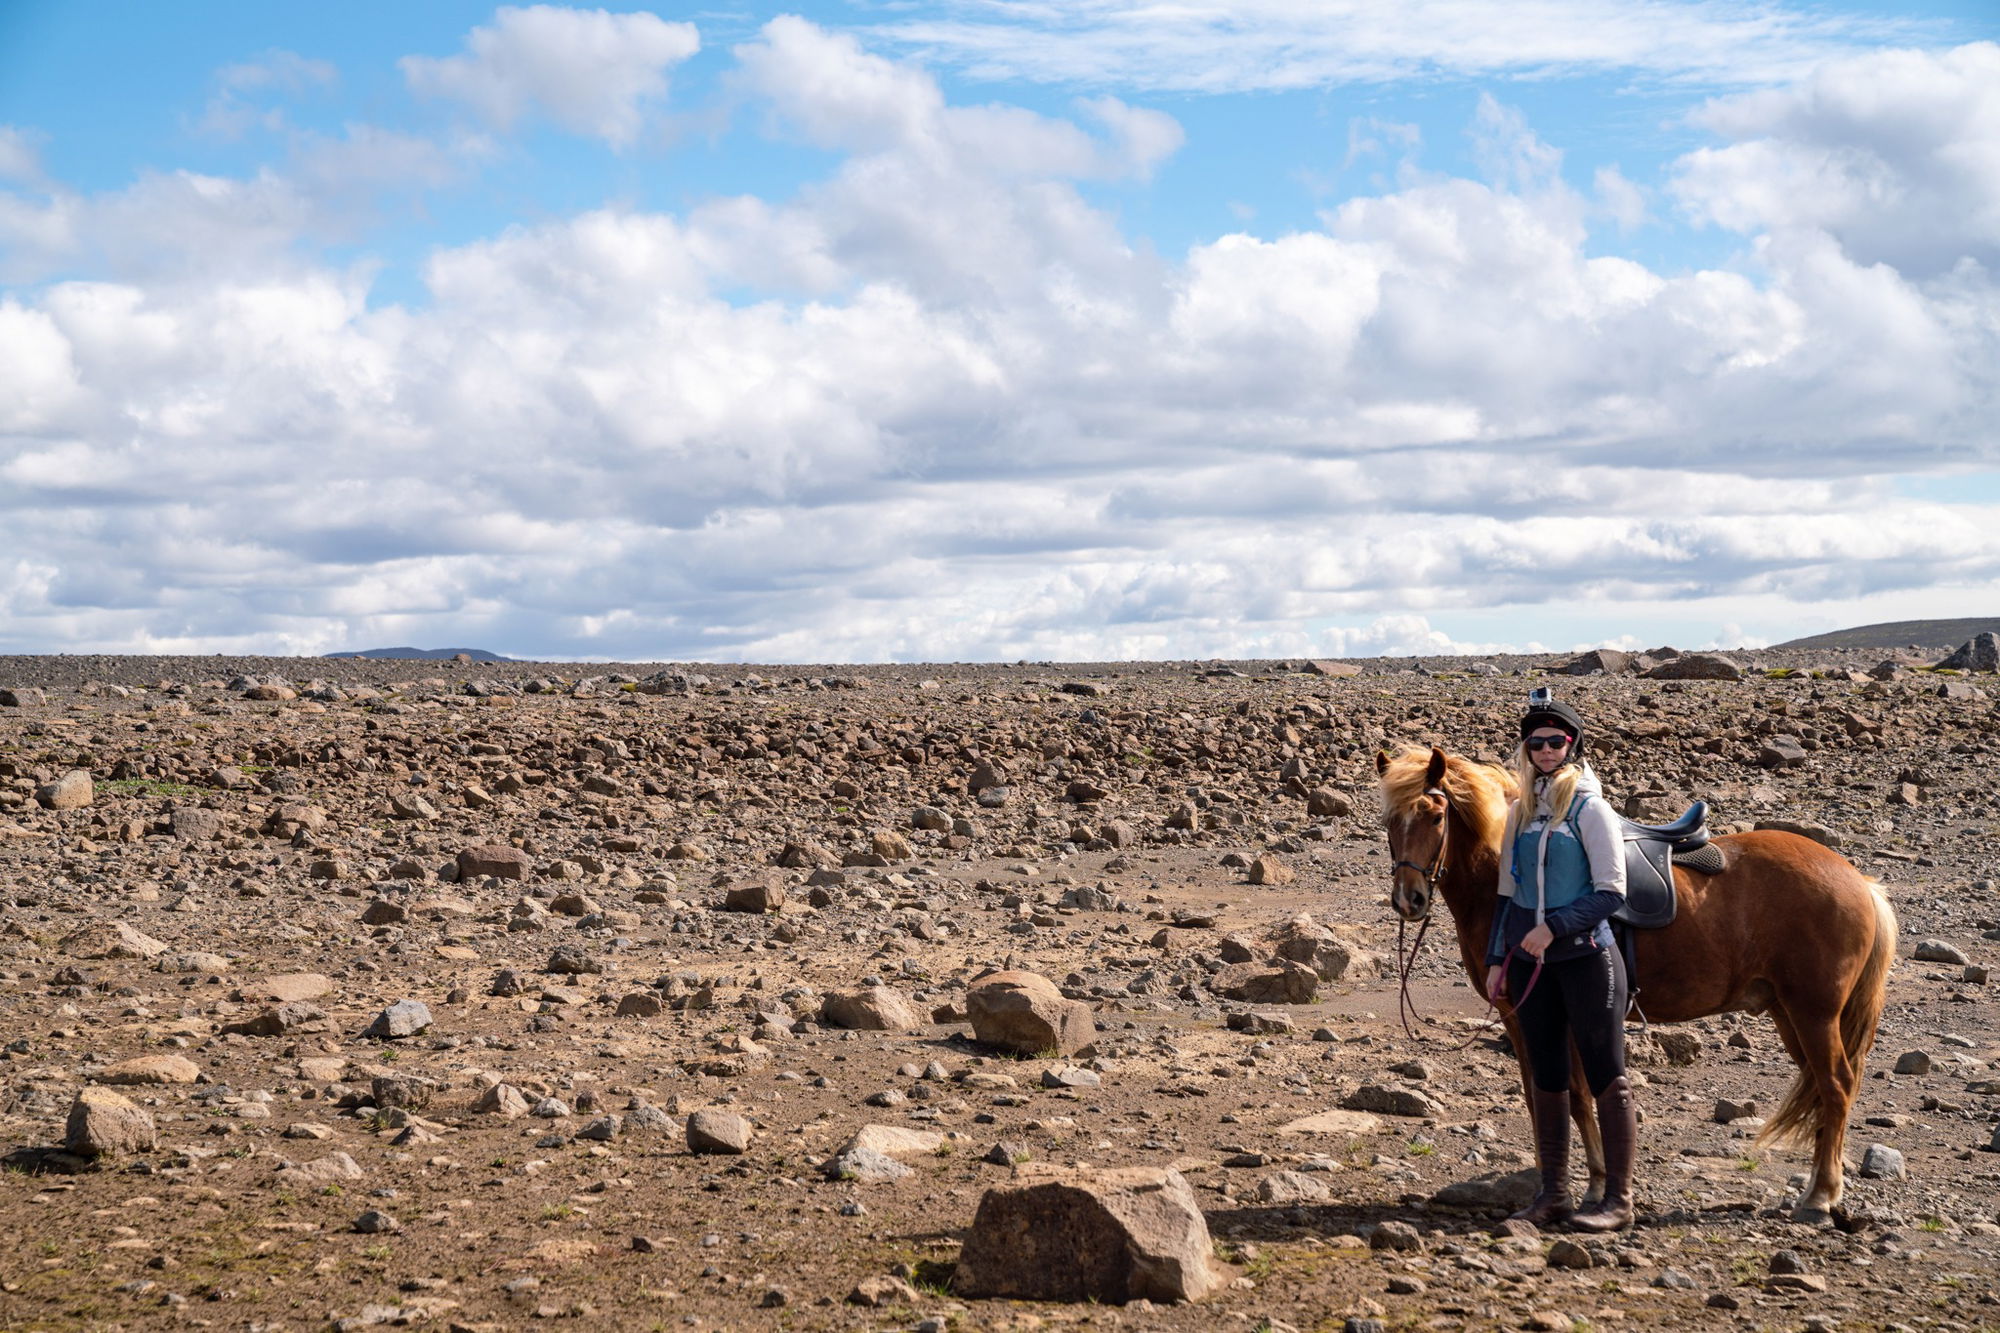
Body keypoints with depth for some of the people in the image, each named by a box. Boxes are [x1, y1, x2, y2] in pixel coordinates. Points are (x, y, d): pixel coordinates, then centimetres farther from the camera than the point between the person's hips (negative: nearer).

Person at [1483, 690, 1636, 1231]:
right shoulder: (1521, 811, 11)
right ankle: (1553, 1193, 17)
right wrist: (1496, 959, 11)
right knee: (1546, 1078, 10)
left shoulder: (1589, 808, -6)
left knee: (1605, 1077, -1)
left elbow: (1610, 893, -11)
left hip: (1585, 957, -6)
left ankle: (1619, 1200, 3)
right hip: (1531, 962, 6)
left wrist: (1554, 927, -19)